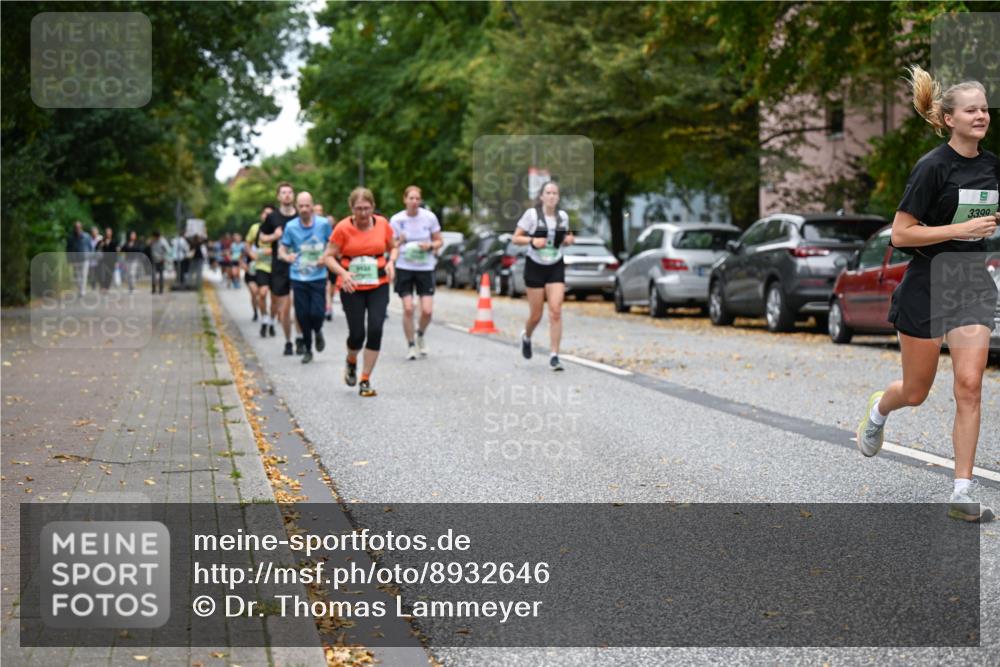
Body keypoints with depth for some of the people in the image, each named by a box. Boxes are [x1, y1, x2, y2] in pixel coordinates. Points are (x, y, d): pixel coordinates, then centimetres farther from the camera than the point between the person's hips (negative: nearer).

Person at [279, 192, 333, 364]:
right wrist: (286, 256, -20)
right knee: (302, 315, 2)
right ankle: (307, 349, 22)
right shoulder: (291, 226, -3)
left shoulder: (323, 224, -4)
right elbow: (282, 248, 3)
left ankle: (318, 332, 25)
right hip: (298, 278, 1)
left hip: (318, 277, -1)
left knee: (316, 313, -12)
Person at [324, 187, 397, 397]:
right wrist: (343, 273, -22)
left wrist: (391, 262, -5)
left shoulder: (382, 224, 0)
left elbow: (393, 247, 16)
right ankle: (351, 362, 32)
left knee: (375, 330, -11)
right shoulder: (343, 228, -8)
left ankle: (365, 380, 2)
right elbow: (328, 257, -5)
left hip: (378, 286, 2)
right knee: (357, 334, -5)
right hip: (352, 288, -2)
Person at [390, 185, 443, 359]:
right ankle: (410, 345, 10)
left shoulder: (429, 217, -3)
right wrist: (400, 242, -18)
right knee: (408, 308, -7)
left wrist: (430, 246, -14)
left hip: (425, 268, 1)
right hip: (404, 268, -1)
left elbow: (439, 241, 7)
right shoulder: (396, 220, -4)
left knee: (427, 311, -7)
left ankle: (421, 334, 25)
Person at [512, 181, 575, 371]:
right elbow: (516, 238, -4)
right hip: (535, 267, -2)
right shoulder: (532, 214, -7)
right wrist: (532, 240, -22)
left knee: (556, 311, -12)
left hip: (556, 268, 2)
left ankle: (554, 356, -9)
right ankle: (526, 337, 39)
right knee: (536, 315, 4)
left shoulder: (563, 216, 4)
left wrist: (569, 239, -3)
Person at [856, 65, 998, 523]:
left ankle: (963, 493, -4)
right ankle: (878, 409, 45)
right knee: (916, 392, 8)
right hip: (927, 283, -4)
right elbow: (900, 233, -17)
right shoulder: (933, 167, -15)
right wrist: (960, 230, -21)